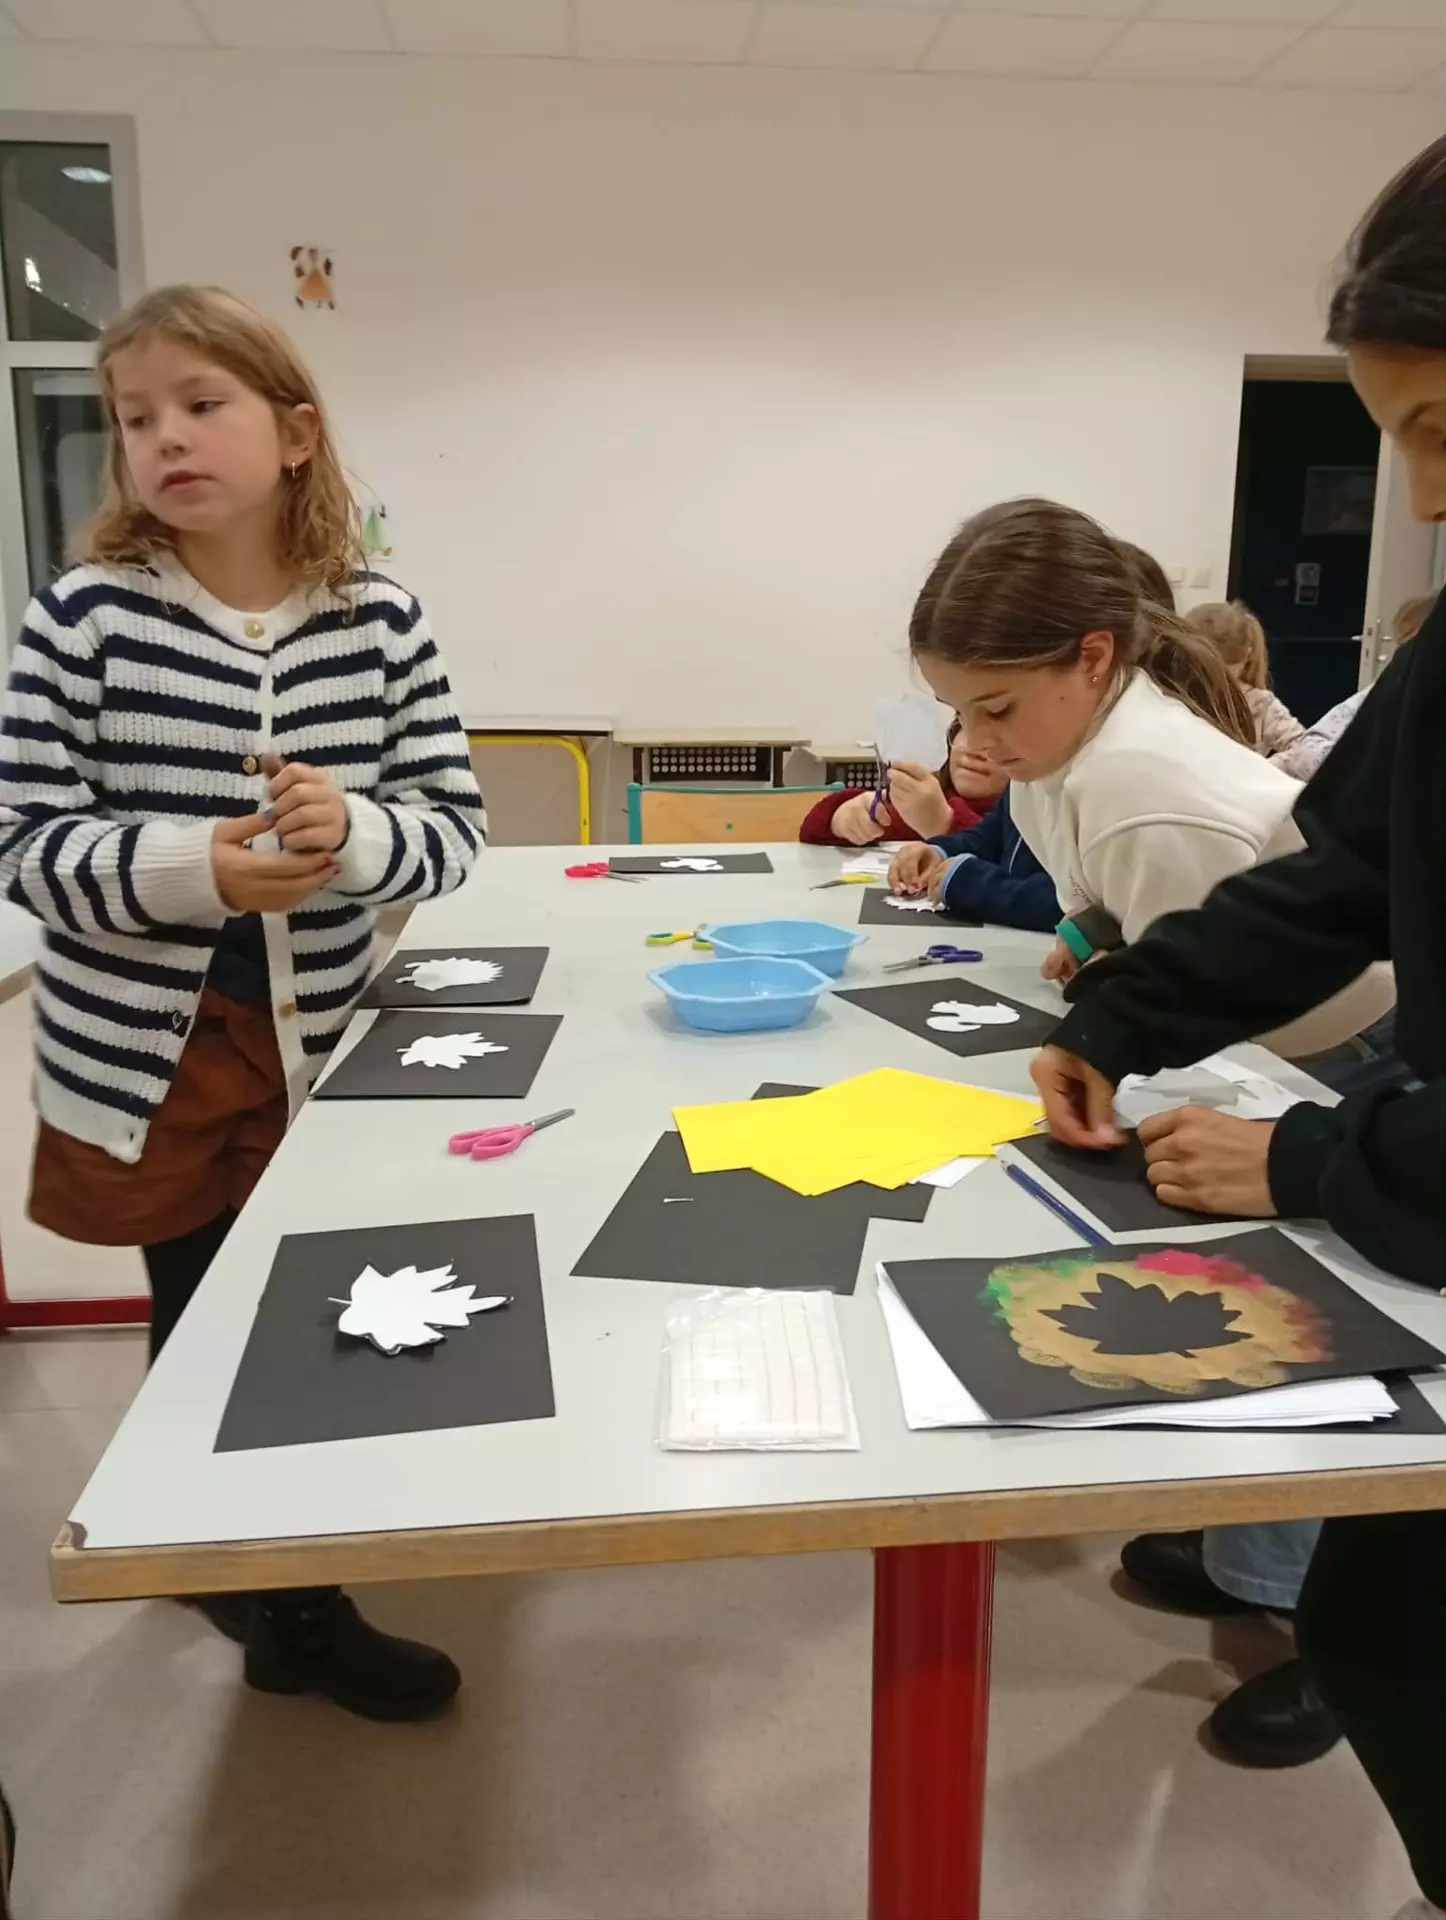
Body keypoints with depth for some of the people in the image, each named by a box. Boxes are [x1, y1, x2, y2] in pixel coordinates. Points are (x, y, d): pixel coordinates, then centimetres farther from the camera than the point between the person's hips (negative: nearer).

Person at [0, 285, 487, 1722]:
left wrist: (355, 833, -25)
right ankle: (290, 1601, 34)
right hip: (143, 1051, -1)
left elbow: (454, 828, -4)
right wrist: (191, 866, -25)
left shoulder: (378, 620, -4)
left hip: (321, 1041, 2)